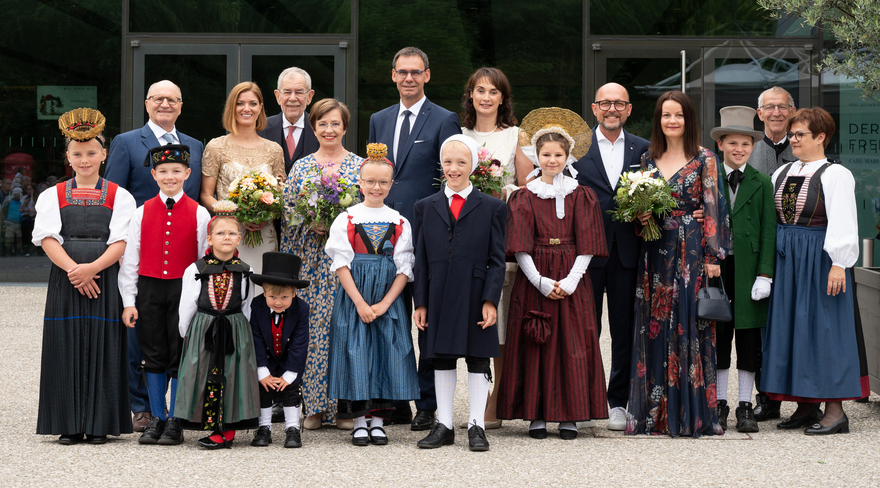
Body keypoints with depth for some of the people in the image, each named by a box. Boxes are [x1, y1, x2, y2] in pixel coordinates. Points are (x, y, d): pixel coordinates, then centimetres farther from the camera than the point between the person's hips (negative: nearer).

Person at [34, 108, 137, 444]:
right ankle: (69, 425, 6)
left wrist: (92, 268, -18)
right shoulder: (53, 197, 10)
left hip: (105, 280, -1)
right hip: (64, 282, 1)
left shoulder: (119, 197, 6)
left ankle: (99, 425, 4)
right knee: (66, 350, 0)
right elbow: (47, 239, -1)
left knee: (102, 349, -2)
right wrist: (74, 269, -15)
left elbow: (121, 242, -3)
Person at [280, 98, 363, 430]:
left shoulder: (360, 166, 6)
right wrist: (311, 224, -9)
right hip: (311, 260, 1)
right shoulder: (301, 167, 11)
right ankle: (314, 406, 4)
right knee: (312, 328, -2)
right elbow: (288, 214, 8)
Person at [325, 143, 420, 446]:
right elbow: (341, 264, -3)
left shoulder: (400, 224, 6)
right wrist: (360, 302, -13)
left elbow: (403, 270, 2)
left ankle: (378, 420, 7)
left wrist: (384, 304, -10)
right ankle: (359, 422, 4)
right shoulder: (346, 220, 2)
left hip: (388, 299, 1)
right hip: (353, 298, -1)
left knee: (385, 355, -1)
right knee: (355, 354, -4)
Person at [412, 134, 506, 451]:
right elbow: (420, 259, 8)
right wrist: (420, 302, 1)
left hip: (475, 296, -2)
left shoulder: (492, 208, 3)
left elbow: (497, 260, 0)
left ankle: (476, 426, 11)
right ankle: (443, 425, 15)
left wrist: (490, 300, -9)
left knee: (478, 360, 3)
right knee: (441, 360, 7)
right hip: (438, 297, 2)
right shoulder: (426, 207, 10)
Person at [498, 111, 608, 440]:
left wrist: (570, 280, -12)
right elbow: (520, 248, -2)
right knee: (535, 346, -2)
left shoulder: (582, 196, 6)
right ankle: (537, 415, 3)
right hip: (533, 281, 0)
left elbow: (586, 246, 1)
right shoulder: (524, 198, 4)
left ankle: (569, 416, 3)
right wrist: (540, 281, -13)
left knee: (572, 346, -1)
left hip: (572, 281, 0)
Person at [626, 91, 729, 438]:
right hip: (656, 252, 4)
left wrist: (713, 257, -10)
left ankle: (691, 414, -2)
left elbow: (712, 210, -4)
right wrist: (641, 216, -4)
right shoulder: (648, 159, 12)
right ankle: (656, 413, 7)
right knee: (654, 328, 2)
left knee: (689, 327, -5)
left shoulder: (704, 160, -1)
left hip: (692, 251, -4)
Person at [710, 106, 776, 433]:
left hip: (748, 268, 0)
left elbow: (769, 231, 1)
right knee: (717, 336, 4)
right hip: (714, 266, 0)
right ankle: (719, 404, 13)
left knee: (749, 338, 3)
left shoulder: (762, 183, 5)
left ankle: (745, 406, 10)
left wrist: (765, 274, -8)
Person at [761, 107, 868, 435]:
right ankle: (805, 407, 14)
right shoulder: (782, 173, 13)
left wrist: (838, 264, -19)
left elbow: (842, 223, -12)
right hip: (786, 260, 7)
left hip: (818, 260, -7)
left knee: (822, 328, -6)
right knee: (790, 329, 6)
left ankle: (835, 410, -3)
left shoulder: (836, 175, -6)